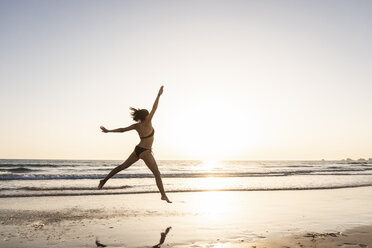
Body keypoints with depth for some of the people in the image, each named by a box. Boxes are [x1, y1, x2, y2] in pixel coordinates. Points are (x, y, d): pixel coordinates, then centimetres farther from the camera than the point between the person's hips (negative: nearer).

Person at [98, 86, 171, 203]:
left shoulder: (136, 126, 3)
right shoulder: (147, 123, -14)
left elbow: (122, 129, 8)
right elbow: (154, 109, -17)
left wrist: (108, 131, 18)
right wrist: (159, 95, -14)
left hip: (138, 149, 7)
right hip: (145, 152, -7)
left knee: (122, 166, 19)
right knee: (157, 174, -2)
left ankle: (104, 181, 26)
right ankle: (164, 195, -5)